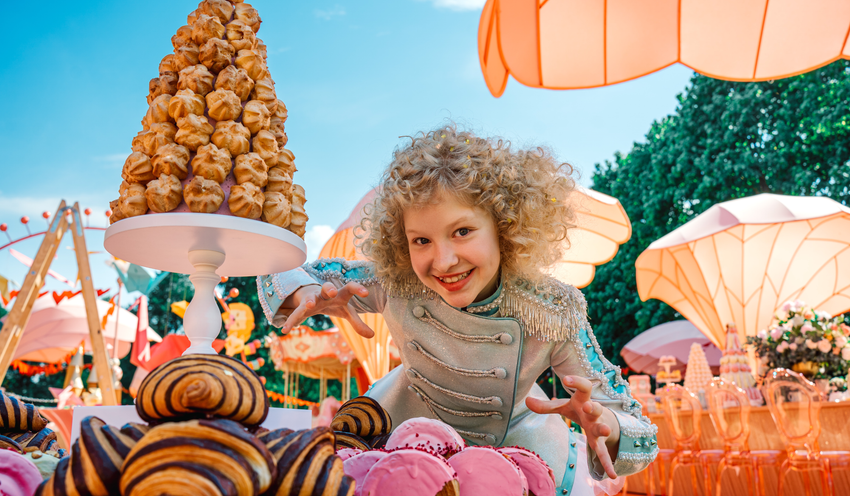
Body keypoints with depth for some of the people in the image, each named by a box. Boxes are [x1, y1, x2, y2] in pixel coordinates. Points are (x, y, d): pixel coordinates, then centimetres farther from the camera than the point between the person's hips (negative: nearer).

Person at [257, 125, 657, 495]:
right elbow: (282, 274, -17)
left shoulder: (553, 314, -33)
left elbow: (635, 430, -25)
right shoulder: (395, 284, -31)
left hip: (514, 433, 0)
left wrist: (601, 426, -50)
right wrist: (310, 295, -41)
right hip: (412, 417, 1)